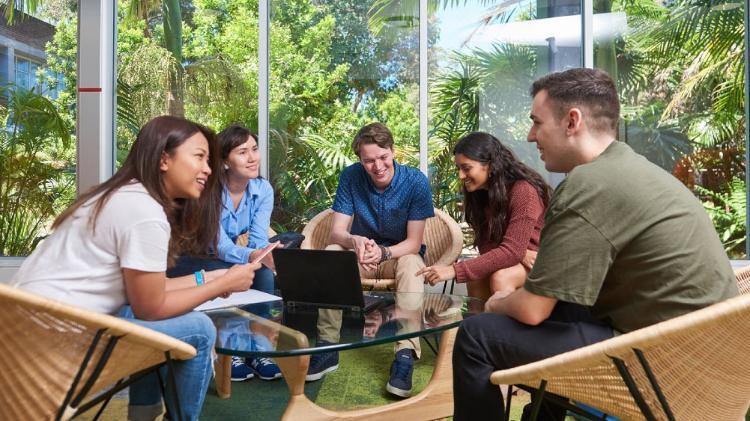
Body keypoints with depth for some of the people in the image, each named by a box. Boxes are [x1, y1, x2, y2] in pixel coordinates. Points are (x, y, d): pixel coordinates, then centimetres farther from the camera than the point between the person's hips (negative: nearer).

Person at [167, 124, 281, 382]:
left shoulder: (264, 190, -10)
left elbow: (258, 242, -18)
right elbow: (220, 246, -33)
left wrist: (267, 255, -42)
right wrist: (253, 256, -52)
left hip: (233, 261, 4)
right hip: (196, 262, -4)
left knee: (263, 272, -26)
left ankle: (258, 347, -19)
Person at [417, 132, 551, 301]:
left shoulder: (523, 191, -24)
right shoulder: (480, 192, -1)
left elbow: (512, 251, -30)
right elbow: (485, 245, -5)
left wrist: (455, 270, -36)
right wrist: (518, 253, -26)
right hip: (515, 257, 6)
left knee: (500, 278, -31)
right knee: (476, 276, -22)